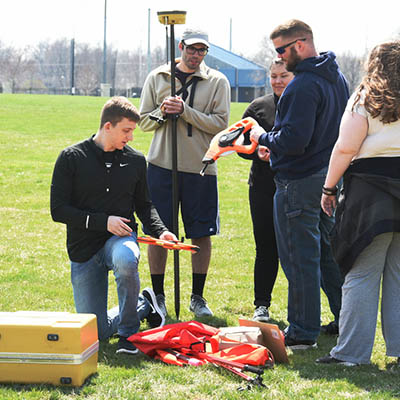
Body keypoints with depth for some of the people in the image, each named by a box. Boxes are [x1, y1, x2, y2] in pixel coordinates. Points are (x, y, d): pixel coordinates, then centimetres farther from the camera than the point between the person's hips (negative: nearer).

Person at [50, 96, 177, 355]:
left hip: (121, 237, 1)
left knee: (126, 261, -40)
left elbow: (144, 205, 17)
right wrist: (102, 221, -18)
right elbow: (58, 210, -8)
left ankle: (129, 332, -19)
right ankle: (143, 305, 27)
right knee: (97, 332, -2)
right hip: (84, 247, 0)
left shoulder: (135, 160, 5)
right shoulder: (72, 158, -5)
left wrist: (160, 231, -4)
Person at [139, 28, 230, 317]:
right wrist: (162, 112, -12)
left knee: (202, 234, 4)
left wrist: (184, 111, -15)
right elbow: (143, 120, 9)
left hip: (200, 168, 0)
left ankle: (198, 297, 17)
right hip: (162, 164, 1)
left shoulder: (217, 81, 3)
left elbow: (220, 123, -6)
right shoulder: (157, 78, 8)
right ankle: (158, 296, 16)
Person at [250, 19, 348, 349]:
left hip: (299, 182, -10)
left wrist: (264, 138, -6)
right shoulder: (336, 78, 11)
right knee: (328, 251, 19)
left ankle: (303, 332, 5)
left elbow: (294, 141, -26)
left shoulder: (303, 85, -20)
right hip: (328, 175, 10)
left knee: (300, 257, -1)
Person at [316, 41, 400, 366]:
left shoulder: (365, 100, -1)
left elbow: (345, 149, -8)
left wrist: (329, 188, -1)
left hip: (371, 192, -4)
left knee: (362, 274, -2)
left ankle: (352, 352, -1)